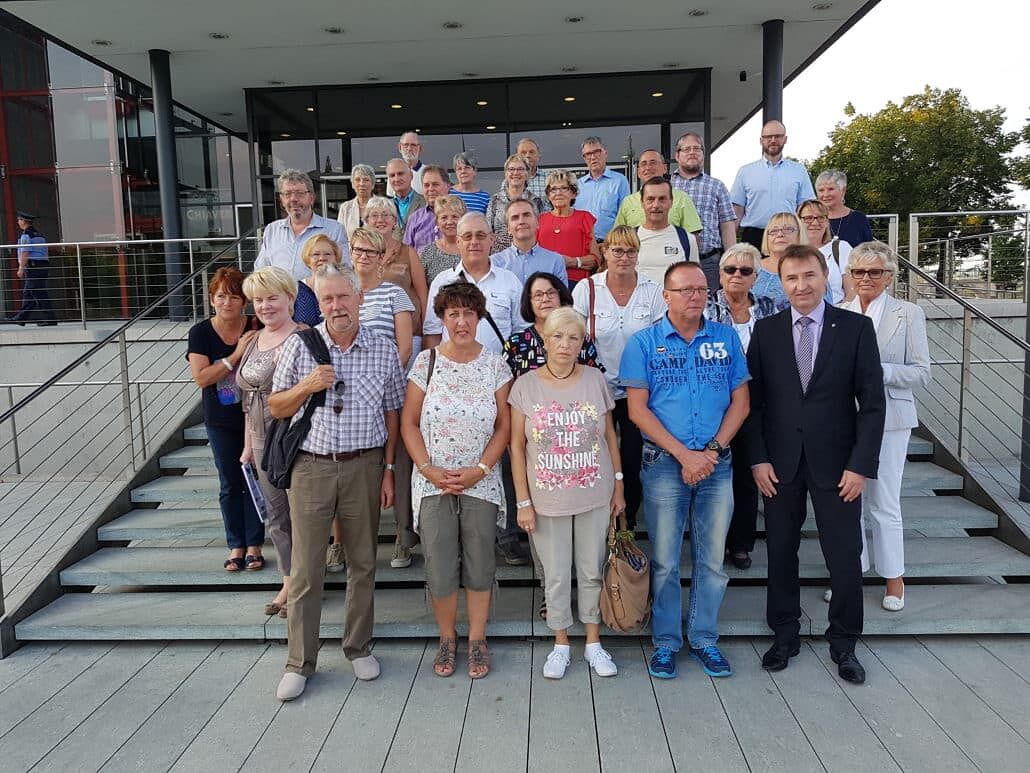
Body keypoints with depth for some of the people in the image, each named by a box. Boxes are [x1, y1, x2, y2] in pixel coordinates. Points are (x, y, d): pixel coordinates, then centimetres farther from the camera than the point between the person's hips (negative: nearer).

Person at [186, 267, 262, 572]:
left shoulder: (257, 329, -7)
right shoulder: (201, 332, -6)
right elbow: (201, 377, -17)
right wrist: (236, 355, -23)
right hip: (221, 423, 1)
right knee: (230, 485, 10)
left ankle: (254, 545, 17)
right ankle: (236, 546, 22)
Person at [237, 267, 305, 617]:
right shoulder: (254, 341, 12)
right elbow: (248, 398, 17)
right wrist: (248, 444, 18)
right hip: (263, 440, 8)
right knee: (276, 514, 14)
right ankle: (289, 581, 28)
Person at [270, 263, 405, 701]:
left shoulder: (384, 350, 2)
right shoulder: (299, 346, 0)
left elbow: (392, 414, 7)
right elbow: (276, 408, 5)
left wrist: (388, 470, 2)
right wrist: (306, 386, -14)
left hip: (364, 466, 1)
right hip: (311, 467, -1)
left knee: (363, 563, 12)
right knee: (305, 569, 4)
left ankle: (358, 647, 29)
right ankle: (300, 661, 19)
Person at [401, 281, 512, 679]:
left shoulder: (495, 364, -1)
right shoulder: (426, 362, -2)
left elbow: (503, 426, 0)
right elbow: (409, 423, 0)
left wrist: (479, 470, -10)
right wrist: (430, 470, -11)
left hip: (481, 483, 0)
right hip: (433, 483, 0)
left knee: (479, 565, 9)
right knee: (439, 568, 6)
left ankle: (477, 640, 27)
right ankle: (447, 639, 27)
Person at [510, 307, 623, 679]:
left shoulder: (595, 379, -2)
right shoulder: (526, 386, -6)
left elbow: (610, 435, 6)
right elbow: (517, 446, -3)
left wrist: (618, 486, 5)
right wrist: (524, 502, -5)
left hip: (594, 496, 1)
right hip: (547, 499, -1)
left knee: (592, 571, 13)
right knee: (556, 576, 11)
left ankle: (593, 643, 30)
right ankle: (561, 644, 30)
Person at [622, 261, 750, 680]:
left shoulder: (726, 338, 6)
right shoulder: (644, 343, -2)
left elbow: (740, 402, 6)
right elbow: (637, 410, -6)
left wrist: (712, 450, -8)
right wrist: (685, 455, -13)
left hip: (717, 463, 2)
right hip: (664, 463, -2)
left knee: (712, 559, 10)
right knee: (665, 561, 6)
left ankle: (704, 639, 26)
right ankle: (665, 641, 21)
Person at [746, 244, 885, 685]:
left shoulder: (856, 327, -2)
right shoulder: (765, 330, 3)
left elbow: (872, 401, -3)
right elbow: (753, 400, 3)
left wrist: (861, 465, -9)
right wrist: (758, 458, -4)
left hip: (837, 463, -1)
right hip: (780, 464, 1)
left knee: (845, 557, 6)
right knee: (780, 553, 11)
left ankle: (843, 644, 26)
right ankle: (784, 635, 29)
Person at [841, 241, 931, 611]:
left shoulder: (908, 314, 0)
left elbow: (921, 373, -4)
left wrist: (876, 371, -17)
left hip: (888, 419, -2)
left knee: (883, 503, 4)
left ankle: (893, 576, 22)